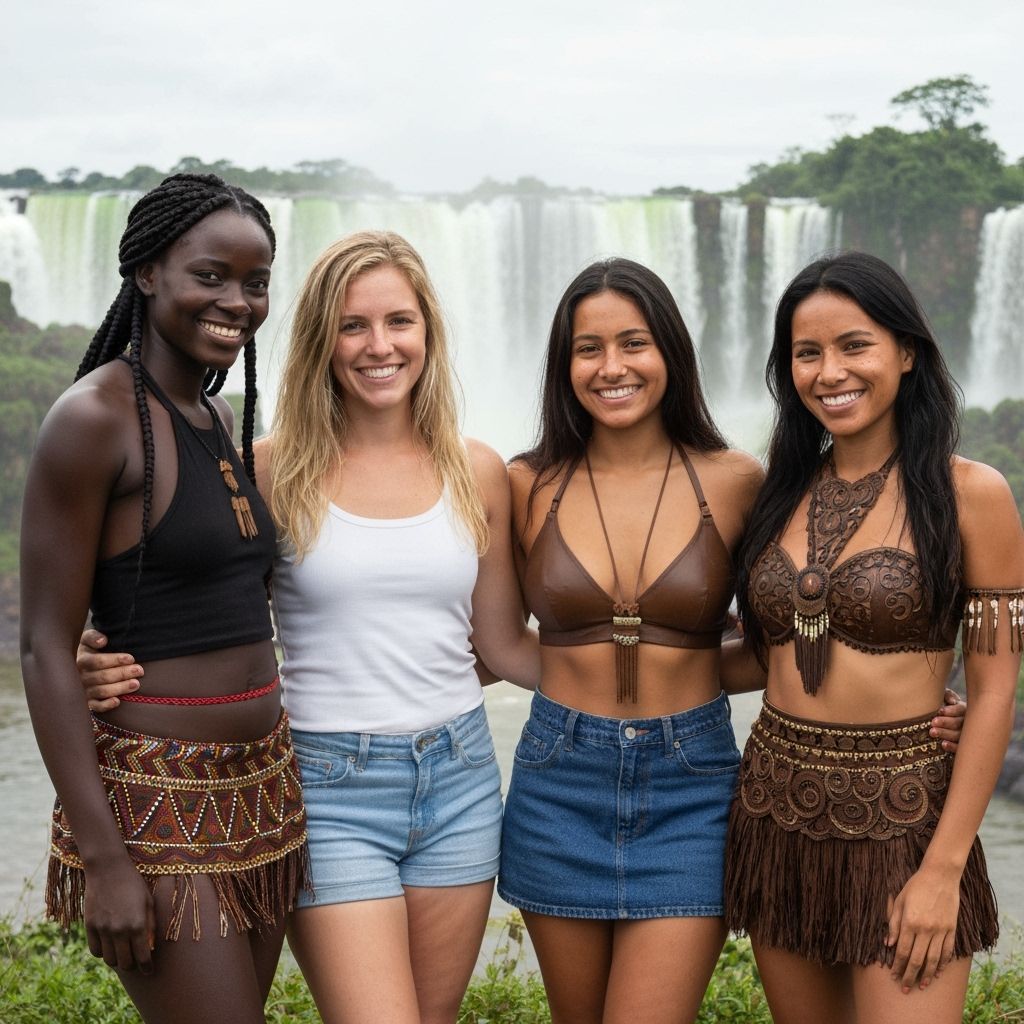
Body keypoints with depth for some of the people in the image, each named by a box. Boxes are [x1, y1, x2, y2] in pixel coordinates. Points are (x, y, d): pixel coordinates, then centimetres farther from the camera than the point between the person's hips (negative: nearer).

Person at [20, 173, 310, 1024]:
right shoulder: (92, 418, -14)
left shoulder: (216, 418, 10)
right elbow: (45, 648, -15)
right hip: (158, 796, -8)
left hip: (261, 785, 8)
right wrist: (102, 857, -18)